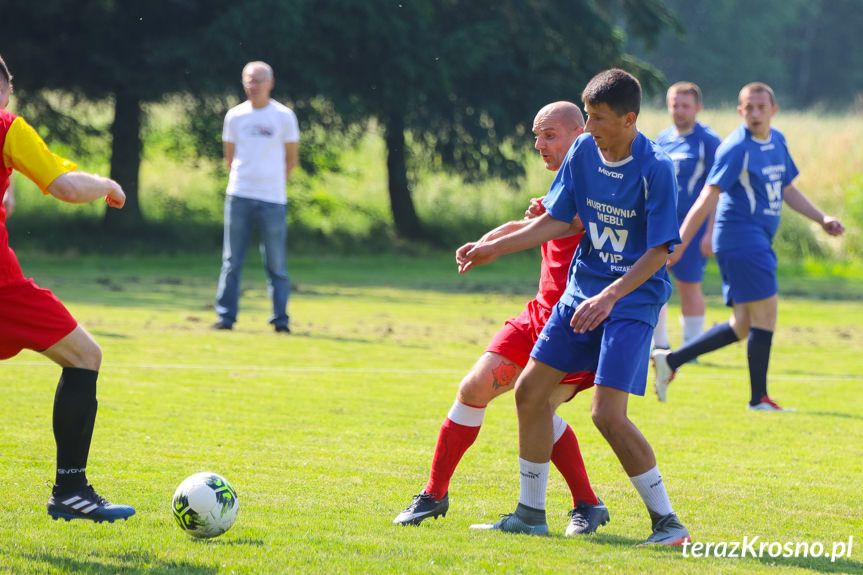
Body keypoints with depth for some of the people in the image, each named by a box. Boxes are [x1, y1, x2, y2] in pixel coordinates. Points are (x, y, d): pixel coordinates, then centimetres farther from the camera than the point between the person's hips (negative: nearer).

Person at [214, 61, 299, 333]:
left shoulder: (284, 116, 2)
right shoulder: (235, 116, 8)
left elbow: (291, 159, 8)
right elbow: (230, 157, 16)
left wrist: (272, 184, 7)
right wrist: (242, 181, 8)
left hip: (272, 200, -2)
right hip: (239, 197, 2)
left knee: (276, 264, -1)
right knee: (232, 262, 1)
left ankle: (280, 319, 4)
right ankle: (226, 316, 6)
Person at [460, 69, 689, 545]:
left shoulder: (656, 169, -19)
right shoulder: (584, 151, 0)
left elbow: (659, 251, -19)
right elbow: (559, 220, 11)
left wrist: (610, 296, -28)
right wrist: (495, 248, 8)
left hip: (634, 297, -7)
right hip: (583, 289, 7)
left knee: (607, 413, -18)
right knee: (530, 390, 6)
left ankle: (668, 522, -6)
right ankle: (530, 514, 21)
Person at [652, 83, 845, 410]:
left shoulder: (777, 141, 13)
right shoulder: (736, 148, -12)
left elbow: (787, 189, 26)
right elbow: (707, 200, -16)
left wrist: (821, 219, 17)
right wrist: (677, 246, -20)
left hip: (759, 241, 9)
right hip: (741, 238, -9)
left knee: (743, 327, 8)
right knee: (765, 313, -9)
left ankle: (671, 361, 14)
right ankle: (759, 398, -1)